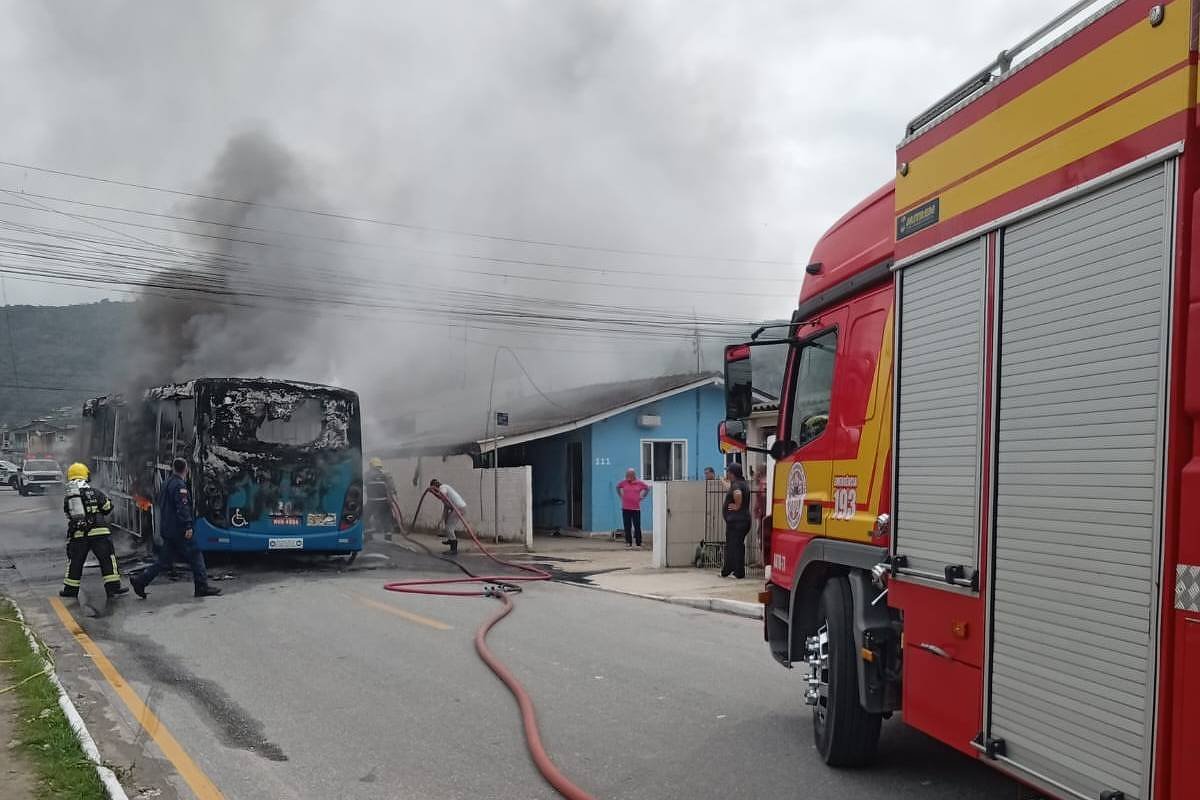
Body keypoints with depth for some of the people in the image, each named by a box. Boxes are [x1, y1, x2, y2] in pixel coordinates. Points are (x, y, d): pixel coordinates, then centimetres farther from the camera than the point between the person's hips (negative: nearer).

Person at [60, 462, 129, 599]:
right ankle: (113, 587, -1)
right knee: (108, 559, 3)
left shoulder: (67, 497, 6)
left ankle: (70, 589, 22)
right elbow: (108, 507, 3)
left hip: (77, 535, 3)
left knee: (74, 561, 16)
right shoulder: (94, 493, -3)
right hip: (97, 532, -3)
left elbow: (68, 514, 14)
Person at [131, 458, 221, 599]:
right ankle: (202, 586, 1)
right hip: (178, 529, -9)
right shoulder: (179, 485, -14)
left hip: (167, 529, 9)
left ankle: (140, 581, 8)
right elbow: (183, 507, -22)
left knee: (165, 560, 12)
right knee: (195, 556, -1)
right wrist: (188, 526, -25)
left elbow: (158, 503, 26)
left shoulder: (166, 483, 15)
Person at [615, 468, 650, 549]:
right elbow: (618, 487, 21)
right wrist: (621, 495, 11)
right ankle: (628, 543, 8)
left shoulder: (640, 483, -1)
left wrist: (642, 497, 7)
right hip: (626, 508, 1)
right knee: (627, 527, 2)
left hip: (636, 508, -1)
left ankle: (639, 544, 10)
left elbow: (647, 488, 14)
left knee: (637, 526, 2)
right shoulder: (624, 483, 2)